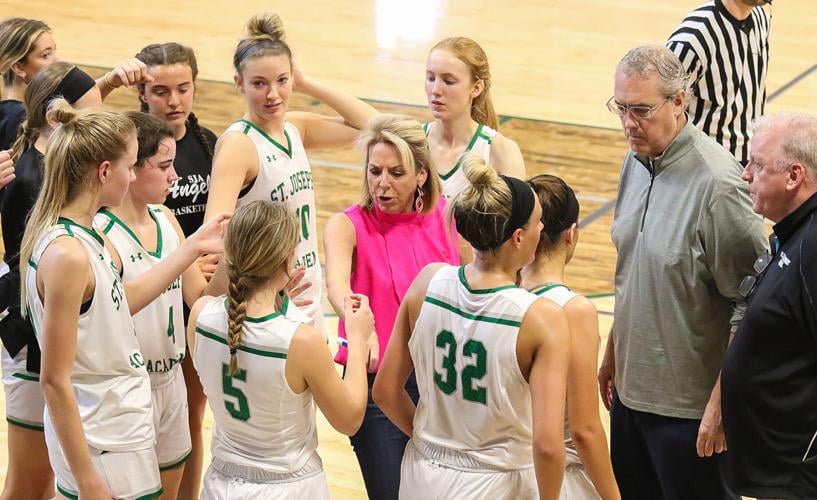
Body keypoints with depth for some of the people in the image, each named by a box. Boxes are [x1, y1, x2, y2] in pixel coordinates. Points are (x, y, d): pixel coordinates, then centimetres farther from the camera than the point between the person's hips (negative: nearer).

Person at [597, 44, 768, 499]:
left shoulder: (717, 184, -22)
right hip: (632, 389, 8)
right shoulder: (637, 162, 4)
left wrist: (721, 402, -19)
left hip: (690, 406, -8)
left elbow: (751, 305, -20)